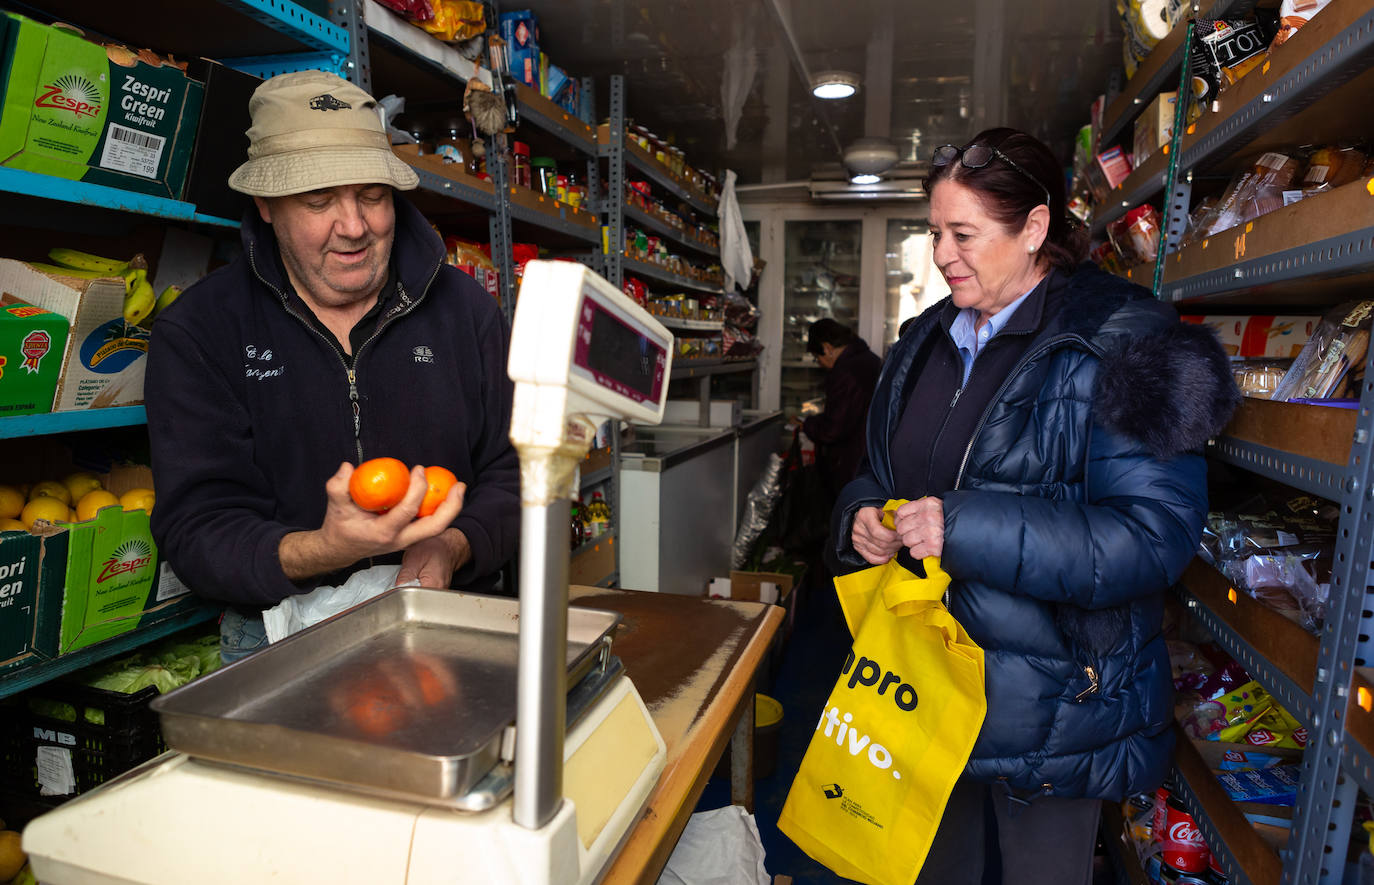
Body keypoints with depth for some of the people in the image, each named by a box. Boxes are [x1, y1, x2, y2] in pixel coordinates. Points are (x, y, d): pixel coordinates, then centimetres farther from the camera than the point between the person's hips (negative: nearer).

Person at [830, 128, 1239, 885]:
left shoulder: (1121, 344, -16)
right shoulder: (926, 341, 7)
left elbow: (1151, 537, -23)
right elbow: (880, 474, 16)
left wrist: (966, 528, -29)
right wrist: (863, 515, -7)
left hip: (1052, 702, -6)